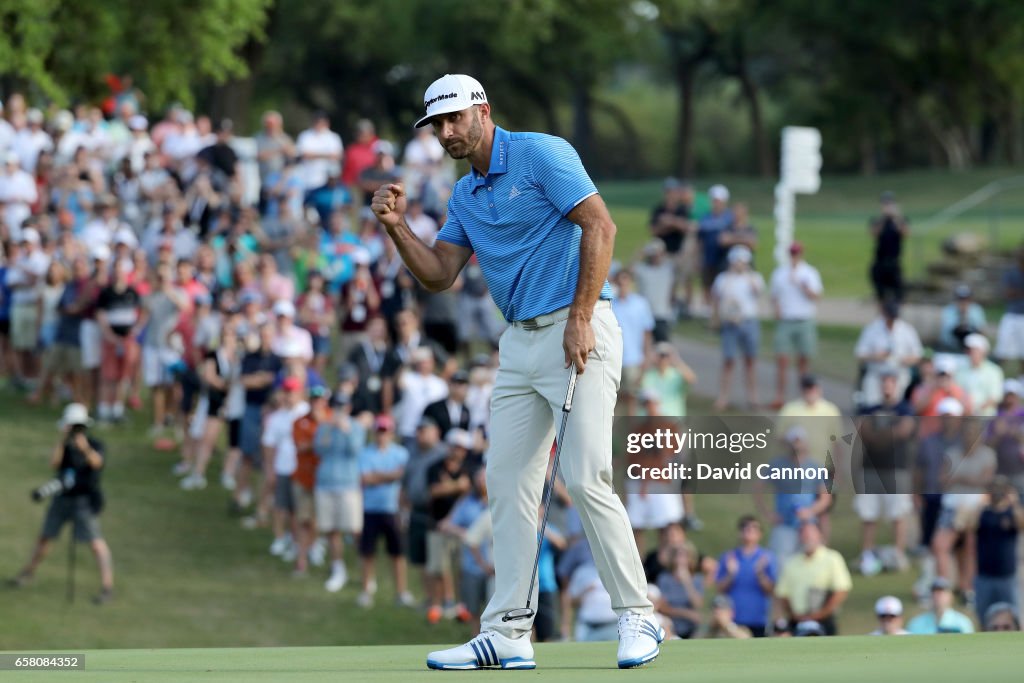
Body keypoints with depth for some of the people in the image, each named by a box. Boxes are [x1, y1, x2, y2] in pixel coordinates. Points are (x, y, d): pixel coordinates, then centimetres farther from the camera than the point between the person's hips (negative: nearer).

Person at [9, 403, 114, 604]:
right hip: (62, 497, 5)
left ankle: (107, 586, -18)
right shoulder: (65, 446, 1)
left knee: (96, 541, -16)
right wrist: (63, 441, -26)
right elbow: (54, 463, -15)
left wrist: (86, 449, -50)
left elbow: (97, 462, -30)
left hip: (85, 500, -5)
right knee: (45, 536, 19)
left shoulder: (95, 446, -9)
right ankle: (29, 572, 42)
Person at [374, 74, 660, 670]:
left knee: (587, 478, -15)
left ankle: (637, 617, -7)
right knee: (509, 484, 4)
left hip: (578, 334, -8)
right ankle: (507, 633, 5)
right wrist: (398, 227, -1)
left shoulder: (542, 154, -7)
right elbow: (439, 274, 15)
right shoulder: (464, 198, 17)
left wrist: (581, 318, -18)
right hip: (520, 344, 8)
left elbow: (600, 226, -14)